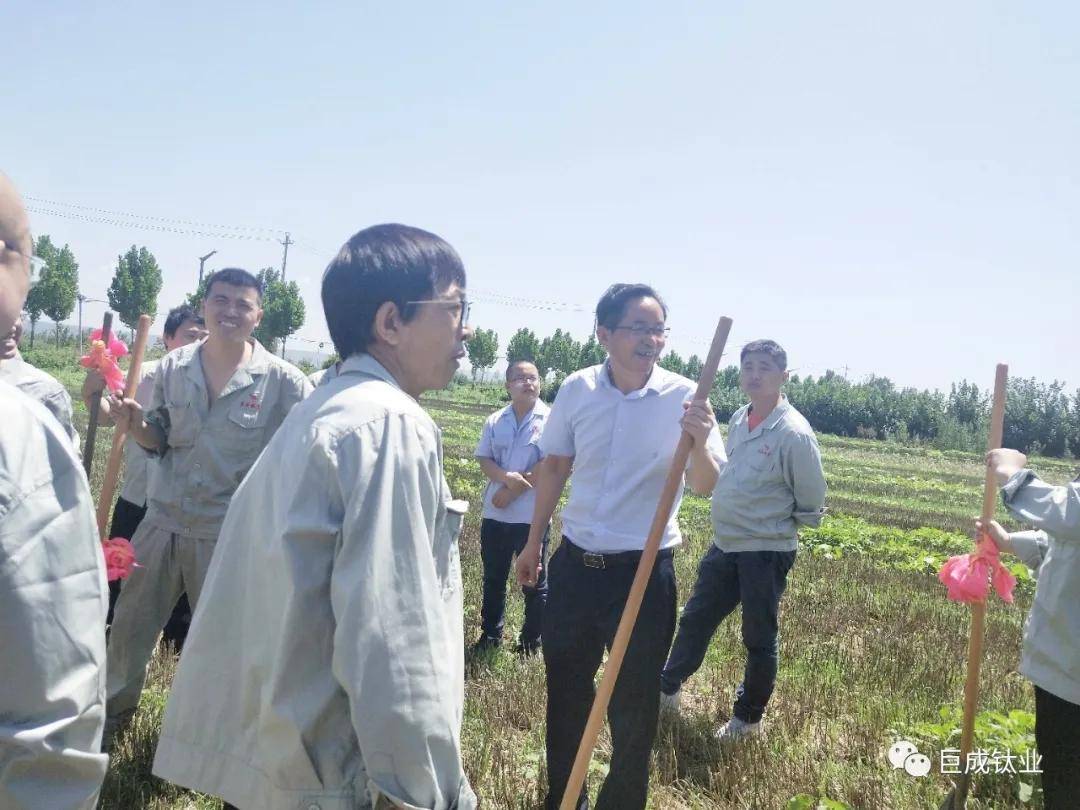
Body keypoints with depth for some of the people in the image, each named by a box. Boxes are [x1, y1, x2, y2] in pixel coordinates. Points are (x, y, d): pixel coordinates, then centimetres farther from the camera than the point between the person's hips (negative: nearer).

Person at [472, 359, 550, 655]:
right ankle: (490, 634, 30)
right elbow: (484, 460, 3)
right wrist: (507, 477, -18)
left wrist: (514, 490, -14)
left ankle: (531, 641, 20)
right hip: (495, 514, 4)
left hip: (532, 515, -4)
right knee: (493, 578, 15)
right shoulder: (495, 421, 7)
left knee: (534, 582, 7)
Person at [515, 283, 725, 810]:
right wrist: (533, 542, 14)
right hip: (575, 564, 3)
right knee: (564, 691, 18)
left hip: (644, 570, -3)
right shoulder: (577, 389, -4)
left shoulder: (684, 397, -11)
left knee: (634, 706, 10)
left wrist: (699, 442, -38)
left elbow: (705, 486, -16)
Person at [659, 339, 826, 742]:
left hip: (766, 553, -7)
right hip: (724, 545, 7)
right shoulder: (738, 419, 4)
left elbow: (811, 506, -10)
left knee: (758, 639, 9)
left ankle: (748, 718, 27)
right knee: (695, 619, 17)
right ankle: (667, 689, 35)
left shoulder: (794, 433, -18)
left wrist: (774, 524, 1)